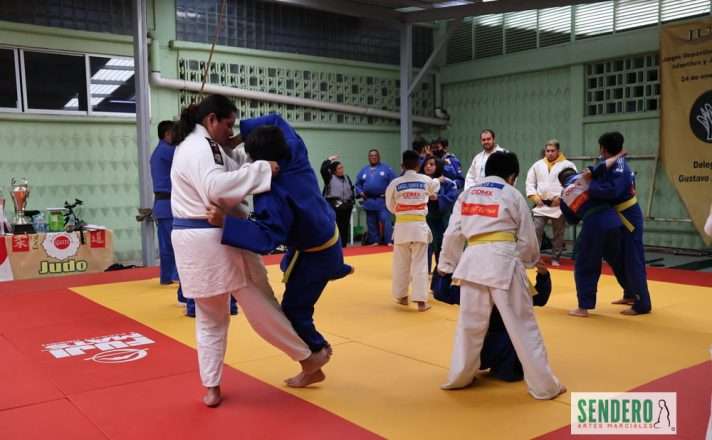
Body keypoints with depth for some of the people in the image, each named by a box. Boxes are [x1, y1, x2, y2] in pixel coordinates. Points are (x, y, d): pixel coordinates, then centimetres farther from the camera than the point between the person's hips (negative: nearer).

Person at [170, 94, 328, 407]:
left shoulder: (193, 145, 20)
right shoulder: (202, 147, -13)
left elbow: (225, 179, 21)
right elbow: (216, 187, -30)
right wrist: (261, 170, -26)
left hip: (194, 241, 10)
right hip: (214, 239, -10)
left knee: (210, 317, 17)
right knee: (260, 305, 3)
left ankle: (211, 387, 22)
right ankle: (306, 357, 19)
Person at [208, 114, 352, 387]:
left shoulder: (273, 193, -35)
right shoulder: (295, 152, -15)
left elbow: (266, 237, -42)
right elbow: (276, 121, 2)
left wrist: (224, 222, -48)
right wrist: (238, 132, -8)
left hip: (314, 254, -9)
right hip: (329, 236, 9)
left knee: (294, 309, 6)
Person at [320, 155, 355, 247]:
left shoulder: (347, 177, 16)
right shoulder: (329, 177, -1)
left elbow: (351, 190, 22)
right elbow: (323, 169, -17)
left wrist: (352, 200, 13)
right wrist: (329, 160, -9)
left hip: (346, 206, 5)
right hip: (334, 205, -5)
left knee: (345, 227, 8)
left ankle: (343, 246, 15)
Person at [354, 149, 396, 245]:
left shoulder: (386, 168, 2)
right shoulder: (364, 170, 13)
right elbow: (358, 184, 17)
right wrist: (360, 192, 2)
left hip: (382, 200, -4)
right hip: (369, 201, 4)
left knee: (385, 220, -12)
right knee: (371, 223, 9)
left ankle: (389, 241, -6)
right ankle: (375, 241, 18)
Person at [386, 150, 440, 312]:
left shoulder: (395, 183, -4)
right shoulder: (426, 180, 0)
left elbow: (390, 206, 8)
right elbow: (435, 187, 25)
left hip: (402, 226, 0)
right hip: (419, 225, 0)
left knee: (401, 264, 14)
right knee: (420, 265, 3)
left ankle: (402, 296, 27)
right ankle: (421, 301, 2)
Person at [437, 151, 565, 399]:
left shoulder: (466, 194, 15)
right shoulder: (512, 195, 6)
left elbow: (453, 234, 11)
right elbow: (528, 240, 8)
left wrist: (445, 265, 21)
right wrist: (532, 261, 27)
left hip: (473, 260, 3)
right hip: (503, 261, -3)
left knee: (470, 323, 17)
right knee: (522, 325, 5)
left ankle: (459, 377, 29)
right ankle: (544, 385, 13)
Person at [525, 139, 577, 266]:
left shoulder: (567, 165, -4)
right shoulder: (538, 165, 6)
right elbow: (530, 182, 10)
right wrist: (534, 196, -3)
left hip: (559, 205, -2)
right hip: (541, 204, 2)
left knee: (558, 234, 8)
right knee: (536, 230, -5)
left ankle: (555, 258, 19)